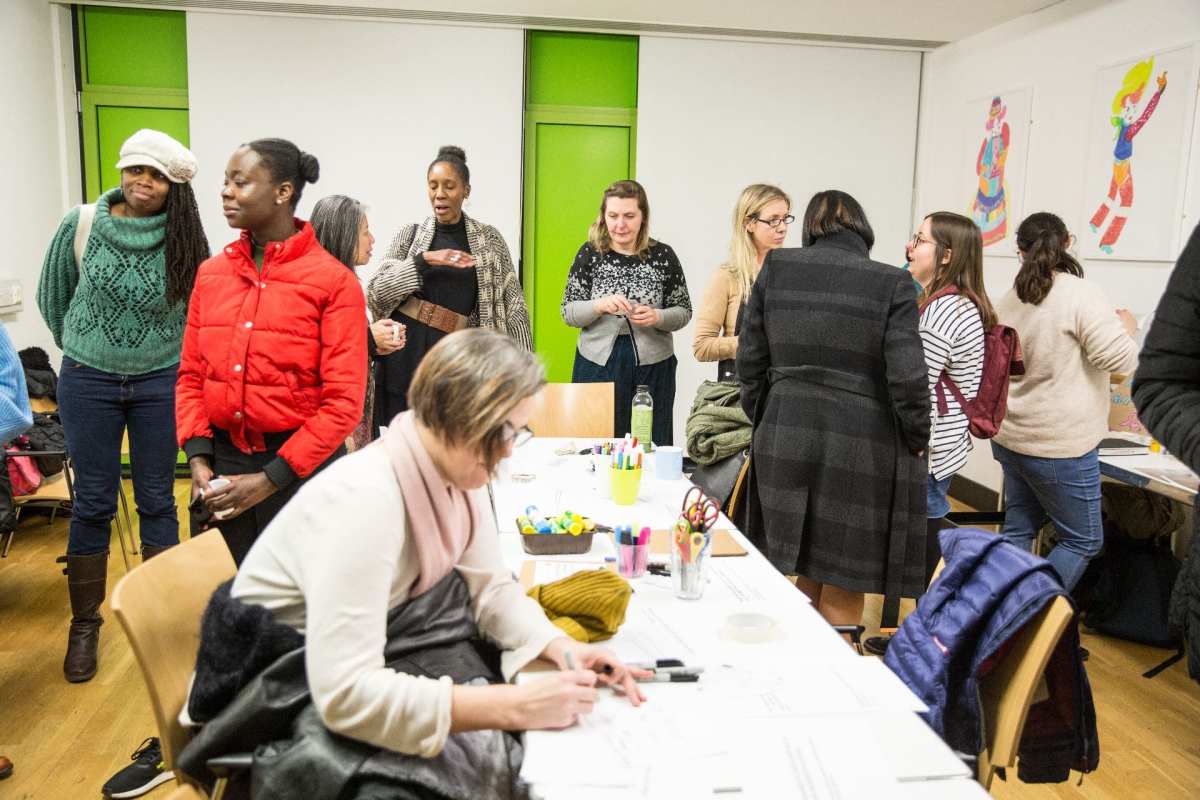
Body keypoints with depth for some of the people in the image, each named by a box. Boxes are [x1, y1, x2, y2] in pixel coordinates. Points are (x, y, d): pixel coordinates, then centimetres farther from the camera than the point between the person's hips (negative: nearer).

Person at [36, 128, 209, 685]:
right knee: (93, 505, 8)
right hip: (88, 384, 1)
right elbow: (52, 296, 9)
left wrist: (172, 356, 7)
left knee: (157, 501, 9)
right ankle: (85, 624, 23)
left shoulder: (186, 242, -8)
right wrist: (84, 347, 13)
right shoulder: (80, 224, -5)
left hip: (161, 385, 0)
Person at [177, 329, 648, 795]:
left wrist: (561, 648, -19)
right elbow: (345, 695, -38)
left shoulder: (457, 471, -8)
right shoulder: (363, 499, -34)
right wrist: (514, 706, -38)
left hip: (379, 651, 7)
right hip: (283, 685, -7)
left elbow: (491, 586, 0)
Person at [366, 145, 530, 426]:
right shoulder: (410, 235, 6)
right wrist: (424, 260, -15)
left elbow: (512, 303, 5)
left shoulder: (489, 238, 6)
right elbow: (375, 293, -3)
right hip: (404, 350, 1)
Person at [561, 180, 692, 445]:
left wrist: (657, 317, -15)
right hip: (598, 363, 0)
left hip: (652, 366, 0)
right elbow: (569, 313, 2)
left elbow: (683, 312, 6)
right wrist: (600, 305, -17)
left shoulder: (662, 255, 1)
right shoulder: (589, 253, 2)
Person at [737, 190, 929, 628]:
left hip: (783, 441, 4)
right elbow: (906, 377, -12)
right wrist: (917, 439, 4)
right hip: (860, 449, -4)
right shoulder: (892, 283, -9)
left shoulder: (776, 268, 2)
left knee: (807, 575, 20)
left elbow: (749, 359, 5)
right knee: (843, 589, 10)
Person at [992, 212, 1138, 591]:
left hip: (1010, 437, 7)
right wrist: (1127, 327, 2)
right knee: (1083, 541, 7)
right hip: (1060, 446, -7)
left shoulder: (1010, 300, 7)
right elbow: (1120, 360, -17)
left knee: (1018, 529, 17)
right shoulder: (1081, 294, -15)